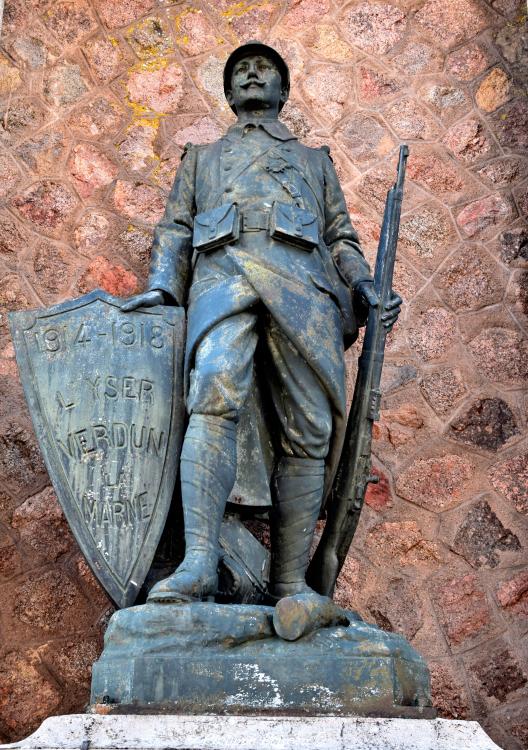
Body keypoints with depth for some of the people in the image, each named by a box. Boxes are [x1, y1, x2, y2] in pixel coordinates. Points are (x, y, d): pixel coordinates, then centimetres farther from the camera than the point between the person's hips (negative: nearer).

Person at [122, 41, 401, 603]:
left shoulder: (313, 160, 35)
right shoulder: (201, 158, 35)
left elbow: (340, 237, 25)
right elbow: (174, 229, 23)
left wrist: (365, 288, 5)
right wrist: (161, 286, 3)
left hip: (301, 282, 2)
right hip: (222, 273, -1)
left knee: (307, 431, -12)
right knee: (214, 396, -30)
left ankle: (290, 584, -11)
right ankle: (198, 563, -38)